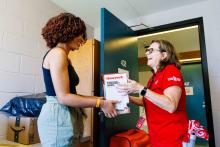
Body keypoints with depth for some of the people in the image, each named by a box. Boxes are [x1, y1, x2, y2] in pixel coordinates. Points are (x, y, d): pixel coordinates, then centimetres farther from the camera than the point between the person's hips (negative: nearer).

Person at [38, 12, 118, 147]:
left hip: (65, 116, 9)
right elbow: (63, 97, -19)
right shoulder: (57, 53, -12)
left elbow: (70, 94, 10)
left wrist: (100, 99, 10)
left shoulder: (63, 57, 16)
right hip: (58, 116, -9)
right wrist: (100, 103, -14)